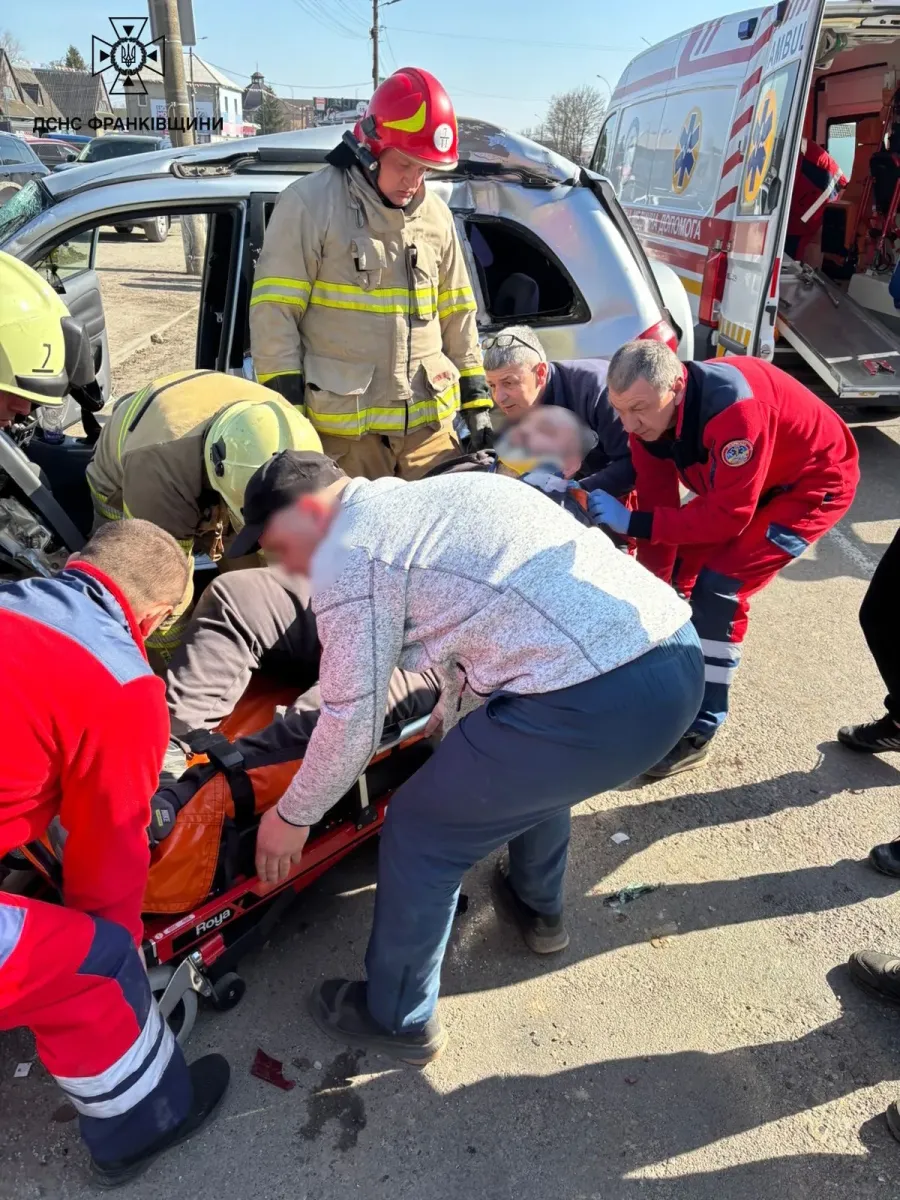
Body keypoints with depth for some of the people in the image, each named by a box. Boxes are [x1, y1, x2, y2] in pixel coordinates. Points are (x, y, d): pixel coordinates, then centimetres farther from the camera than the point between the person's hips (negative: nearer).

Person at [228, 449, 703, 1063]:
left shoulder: (346, 558, -3)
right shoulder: (435, 494, 23)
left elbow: (352, 723, 1)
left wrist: (293, 816, 18)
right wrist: (453, 726, 46)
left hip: (597, 703, -9)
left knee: (420, 832, 11)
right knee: (534, 761, 37)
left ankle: (399, 1019, 32)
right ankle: (538, 908, 57)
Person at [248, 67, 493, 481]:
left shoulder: (436, 215, 13)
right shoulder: (310, 203, -5)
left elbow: (457, 313, 19)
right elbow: (274, 313, -7)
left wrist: (476, 399, 15)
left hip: (429, 422, 5)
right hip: (342, 428, -5)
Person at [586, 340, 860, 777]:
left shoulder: (734, 409, -39)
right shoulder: (649, 415, -16)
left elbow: (727, 517, -34)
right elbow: (658, 502, -12)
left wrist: (631, 523, -34)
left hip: (815, 480, -7)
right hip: (740, 480, 7)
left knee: (719, 588, -17)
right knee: (678, 565, 1)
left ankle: (697, 732, -5)